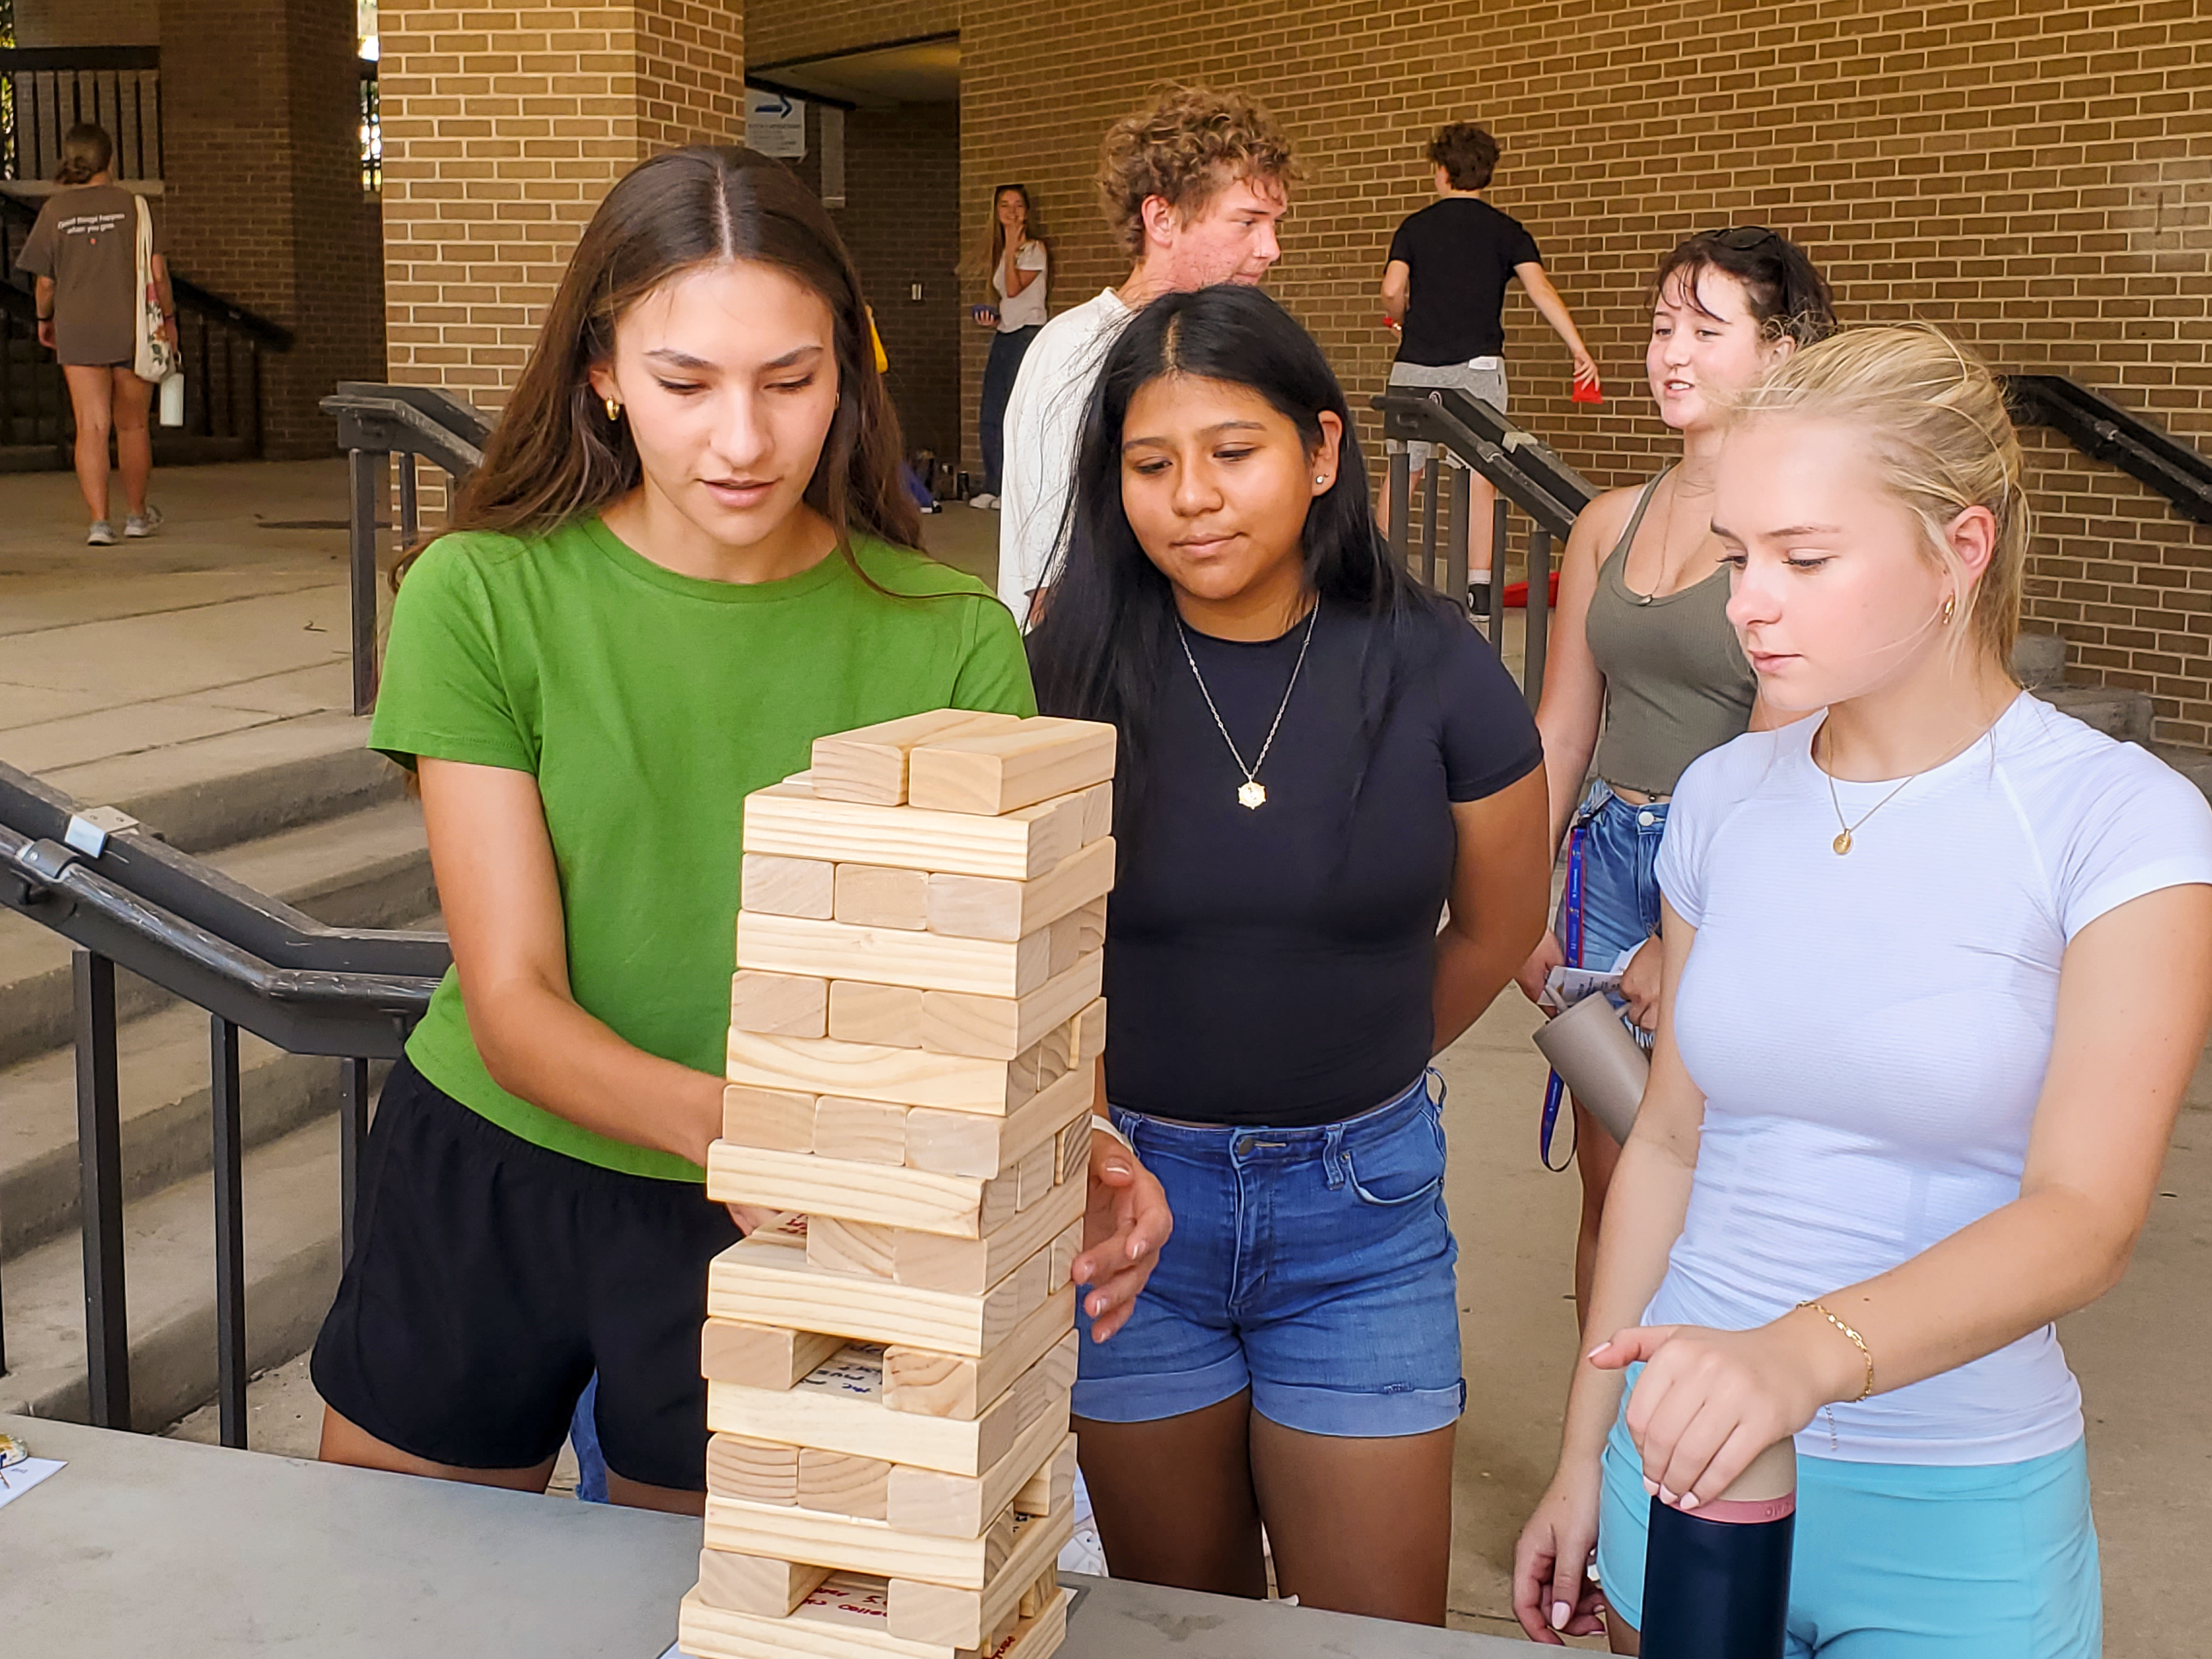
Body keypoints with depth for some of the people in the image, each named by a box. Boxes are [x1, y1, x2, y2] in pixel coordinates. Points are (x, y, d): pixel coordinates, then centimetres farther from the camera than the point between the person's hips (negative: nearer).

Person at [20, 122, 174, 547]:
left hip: (78, 332, 0)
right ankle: (137, 515, 25)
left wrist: (45, 319, 20)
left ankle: (99, 520, -8)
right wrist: (168, 318, 9)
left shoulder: (54, 211, -2)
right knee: (132, 425, 13)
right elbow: (157, 273, -5)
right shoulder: (135, 205, -4)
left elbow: (44, 283, 2)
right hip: (133, 329, 0)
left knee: (91, 427, 1)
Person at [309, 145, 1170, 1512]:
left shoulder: (949, 639, -11)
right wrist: (721, 1118, -37)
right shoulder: (483, 598, -13)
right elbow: (513, 1003, -17)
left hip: (767, 1241, 0)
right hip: (482, 1186, 0)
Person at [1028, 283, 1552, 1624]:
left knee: (1382, 1634, 7)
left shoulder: (1434, 673, -7)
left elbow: (1496, 927, 8)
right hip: (1129, 1193, 0)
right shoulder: (1067, 678, -9)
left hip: (1361, 1207, 0)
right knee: (1179, 1622, 15)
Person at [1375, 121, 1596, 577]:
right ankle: (1478, 588, -6)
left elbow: (1392, 291, -4)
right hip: (1476, 364, -2)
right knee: (1479, 478, -2)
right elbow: (1540, 290, -8)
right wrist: (1579, 350, -10)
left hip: (1415, 365, 2)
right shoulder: (1505, 231, 3)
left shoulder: (1415, 227, 6)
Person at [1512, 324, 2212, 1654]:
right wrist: (1585, 1455, 11)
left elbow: (2089, 1220, -22)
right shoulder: (1724, 799, 2)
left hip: (1955, 1515, -3)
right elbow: (1670, 1143, 9)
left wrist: (1808, 1352, -39)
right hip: (1689, 1446, 4)